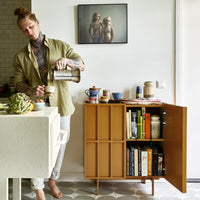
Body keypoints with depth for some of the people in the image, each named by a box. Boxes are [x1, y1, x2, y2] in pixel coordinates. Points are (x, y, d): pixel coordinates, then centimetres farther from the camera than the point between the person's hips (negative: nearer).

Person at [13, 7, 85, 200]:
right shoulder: (20, 57, 8)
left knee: (60, 144, 10)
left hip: (60, 104, 1)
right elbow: (18, 82, 5)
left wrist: (66, 60, -18)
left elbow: (82, 65, 3)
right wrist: (31, 90, -17)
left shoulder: (60, 45, 6)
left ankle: (53, 180, 35)